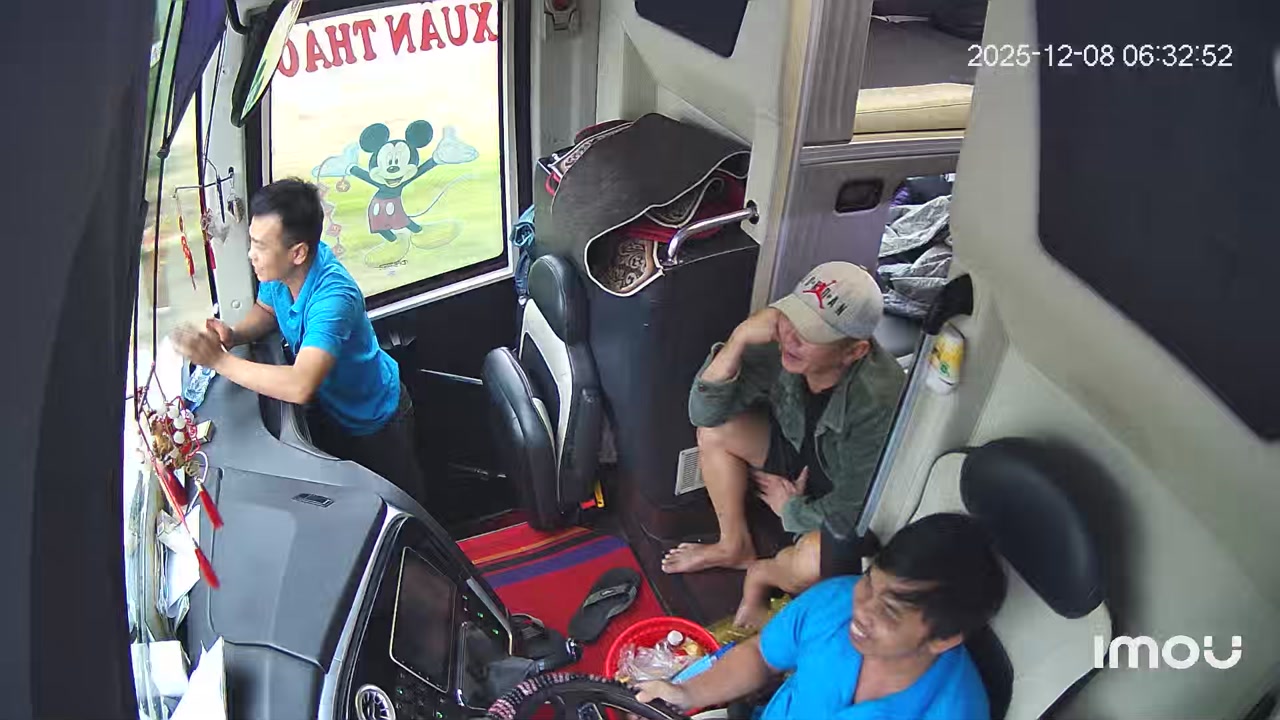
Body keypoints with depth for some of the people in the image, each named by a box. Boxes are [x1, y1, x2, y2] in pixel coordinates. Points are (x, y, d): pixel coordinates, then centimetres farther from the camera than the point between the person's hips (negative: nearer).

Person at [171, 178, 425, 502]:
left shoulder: (334, 297, -41)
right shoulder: (280, 267, -17)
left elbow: (299, 386, -50)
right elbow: (266, 309, 5)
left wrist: (219, 359, -44)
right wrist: (233, 336, -17)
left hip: (375, 423, -7)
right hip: (329, 411, 7)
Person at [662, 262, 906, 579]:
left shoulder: (877, 403, -37)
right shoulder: (781, 344, -23)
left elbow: (853, 511, -29)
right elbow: (704, 412, -21)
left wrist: (791, 509, -12)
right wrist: (739, 337, -34)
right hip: (799, 452, 6)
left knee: (807, 569, -29)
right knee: (715, 432, -11)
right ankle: (735, 547, 11)